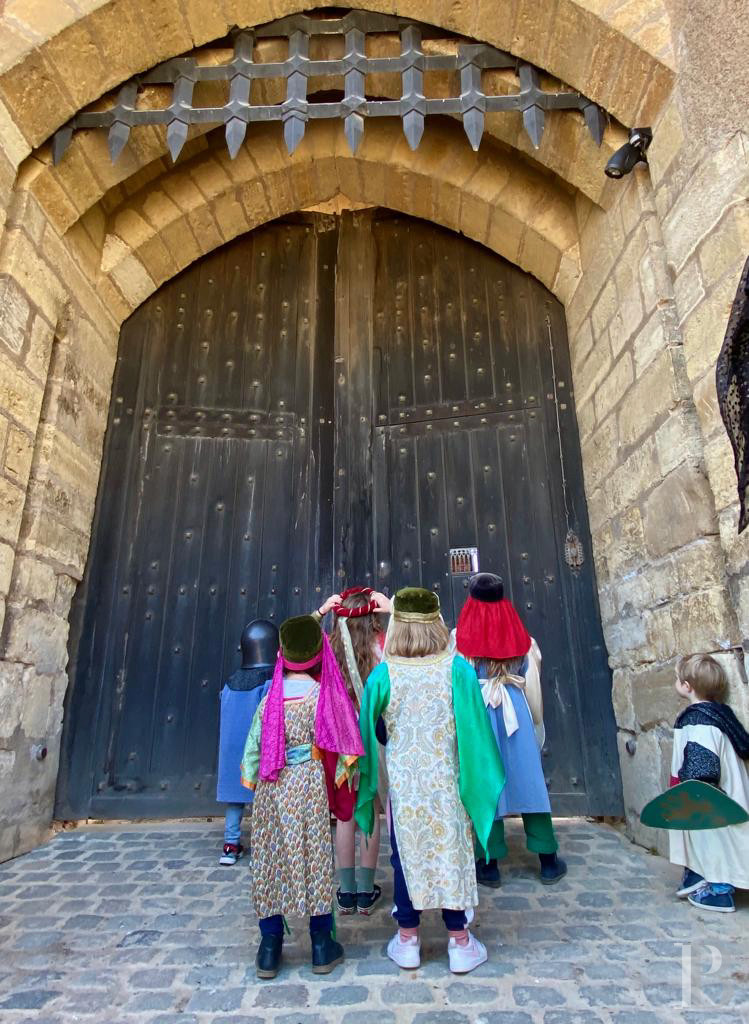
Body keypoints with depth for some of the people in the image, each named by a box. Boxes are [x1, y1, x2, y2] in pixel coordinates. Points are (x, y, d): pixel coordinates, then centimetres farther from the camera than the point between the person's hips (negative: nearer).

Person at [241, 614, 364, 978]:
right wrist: (341, 774, 6)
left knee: (269, 861, 12)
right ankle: (322, 947, 23)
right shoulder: (323, 695, -10)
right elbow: (335, 743, -9)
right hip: (310, 787, -2)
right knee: (314, 859, 10)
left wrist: (250, 777, 14)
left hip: (272, 789, 2)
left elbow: (254, 743, 1)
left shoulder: (271, 697, -2)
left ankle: (269, 950, 22)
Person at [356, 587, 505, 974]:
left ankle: (407, 940, 32)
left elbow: (370, 729, -2)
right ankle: (459, 941, 30)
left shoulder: (383, 674, -15)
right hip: (447, 782, 0)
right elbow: (475, 728, -8)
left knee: (406, 854, 17)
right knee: (451, 852, 16)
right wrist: (479, 778, 5)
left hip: (403, 783, 0)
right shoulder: (459, 669, -15)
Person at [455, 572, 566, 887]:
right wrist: (536, 721, 18)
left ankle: (490, 864, 18)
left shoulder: (459, 638, -5)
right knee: (528, 781, 12)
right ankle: (548, 860, 23)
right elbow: (533, 685, 6)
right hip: (516, 714, 2)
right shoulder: (520, 637, 2)